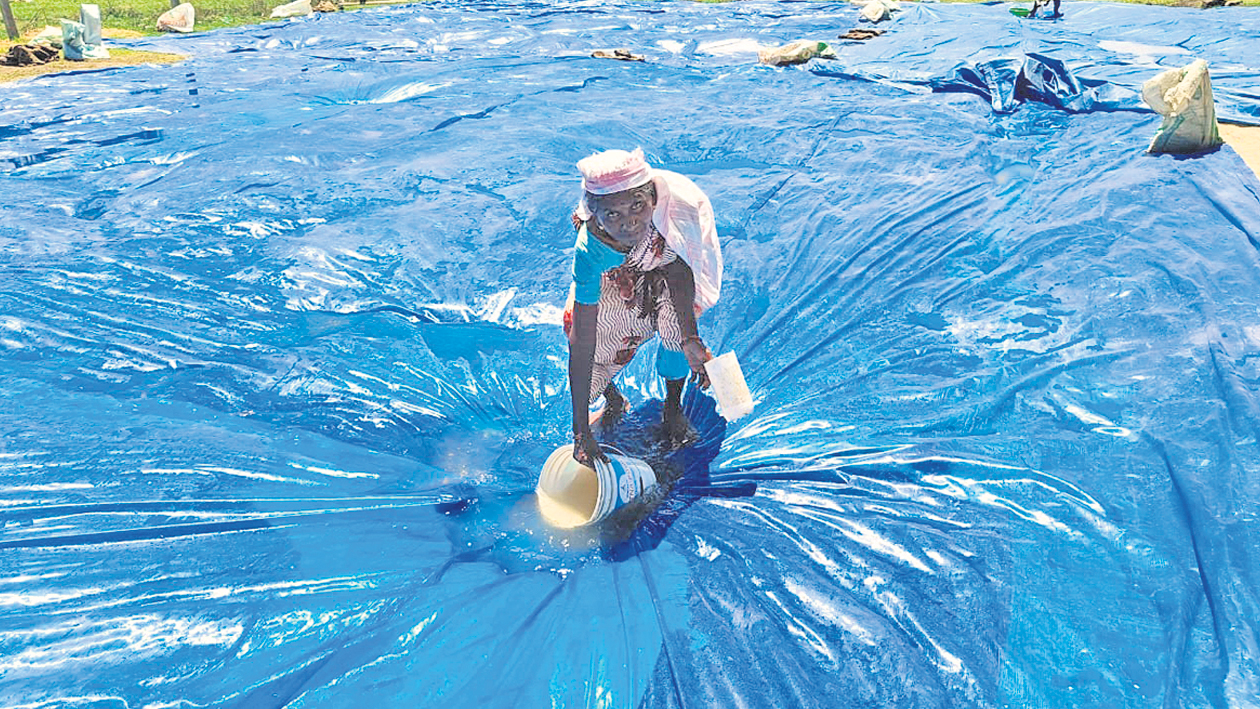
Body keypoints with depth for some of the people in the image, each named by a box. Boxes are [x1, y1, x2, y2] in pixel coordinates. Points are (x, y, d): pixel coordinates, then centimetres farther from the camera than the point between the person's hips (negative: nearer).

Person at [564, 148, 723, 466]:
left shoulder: (672, 203, -40)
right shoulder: (590, 250, -39)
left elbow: (678, 267, -25)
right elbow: (581, 340, -37)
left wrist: (690, 338, -40)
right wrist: (581, 430, -36)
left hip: (667, 267, 0)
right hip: (615, 276, 0)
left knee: (675, 322, -24)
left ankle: (673, 406, 8)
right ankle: (612, 399, 22)